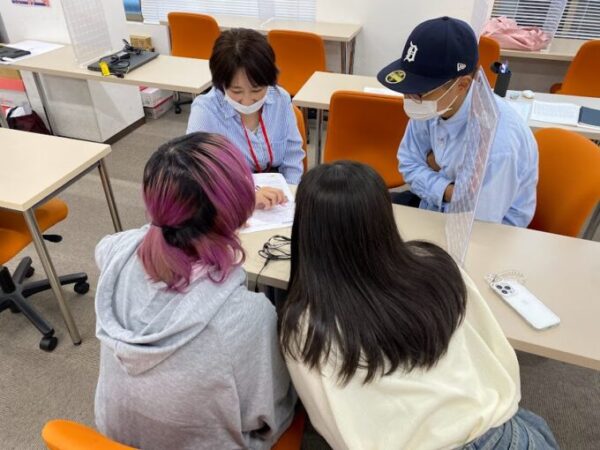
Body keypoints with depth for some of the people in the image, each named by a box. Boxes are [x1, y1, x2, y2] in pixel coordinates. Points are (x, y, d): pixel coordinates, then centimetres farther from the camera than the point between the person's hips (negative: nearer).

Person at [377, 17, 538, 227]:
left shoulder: (494, 144, -36)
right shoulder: (432, 105, -16)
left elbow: (477, 222, -27)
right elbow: (410, 164, -4)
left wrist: (437, 167, -18)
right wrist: (447, 191, -22)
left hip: (489, 227, -5)